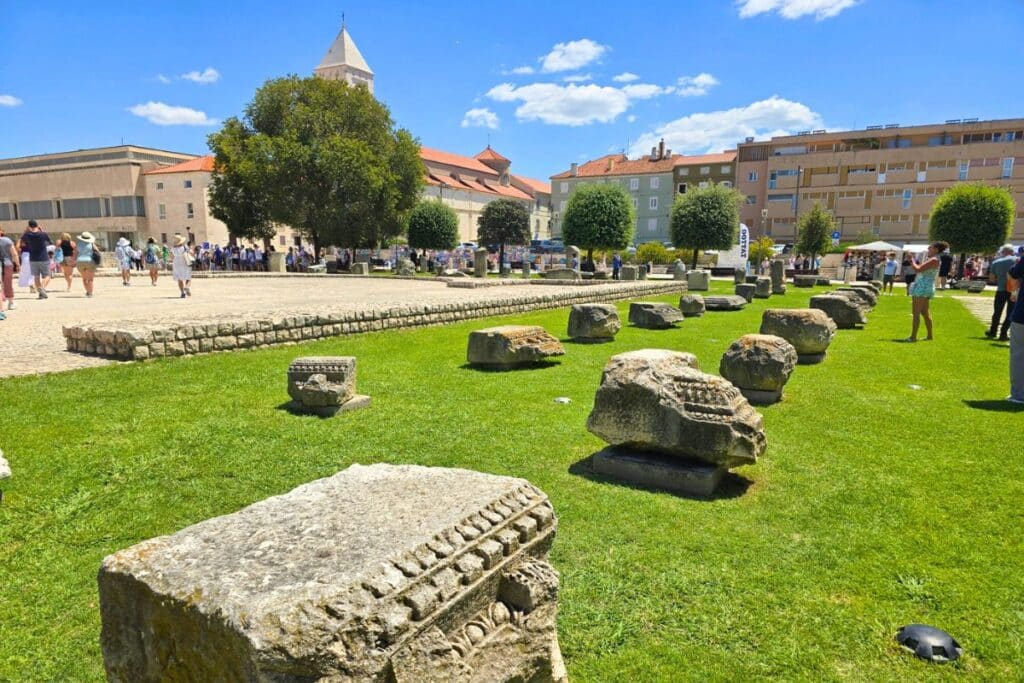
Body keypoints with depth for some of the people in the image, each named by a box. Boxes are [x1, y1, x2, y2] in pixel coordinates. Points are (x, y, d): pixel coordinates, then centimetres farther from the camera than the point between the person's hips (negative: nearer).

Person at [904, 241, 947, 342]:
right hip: (921, 288, 10)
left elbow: (918, 269, -21)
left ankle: (913, 337, -10)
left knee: (916, 313, -10)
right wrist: (913, 260, 12)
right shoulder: (930, 259, 17)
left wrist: (912, 260, -7)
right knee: (925, 313, 17)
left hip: (923, 288, -10)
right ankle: (930, 335, 25)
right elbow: (920, 269, 20)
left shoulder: (934, 260, -13)